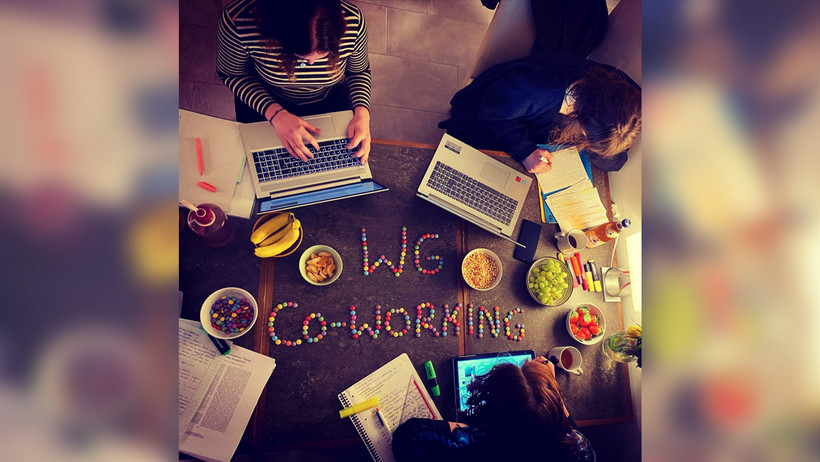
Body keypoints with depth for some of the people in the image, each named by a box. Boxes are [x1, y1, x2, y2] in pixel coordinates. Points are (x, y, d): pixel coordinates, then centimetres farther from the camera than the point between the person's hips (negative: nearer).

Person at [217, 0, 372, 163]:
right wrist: (275, 113, -32)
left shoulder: (353, 21, -32)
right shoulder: (237, 20, -37)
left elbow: (360, 71, -9)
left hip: (331, 98, 1)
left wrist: (362, 113, -27)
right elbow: (231, 75, -18)